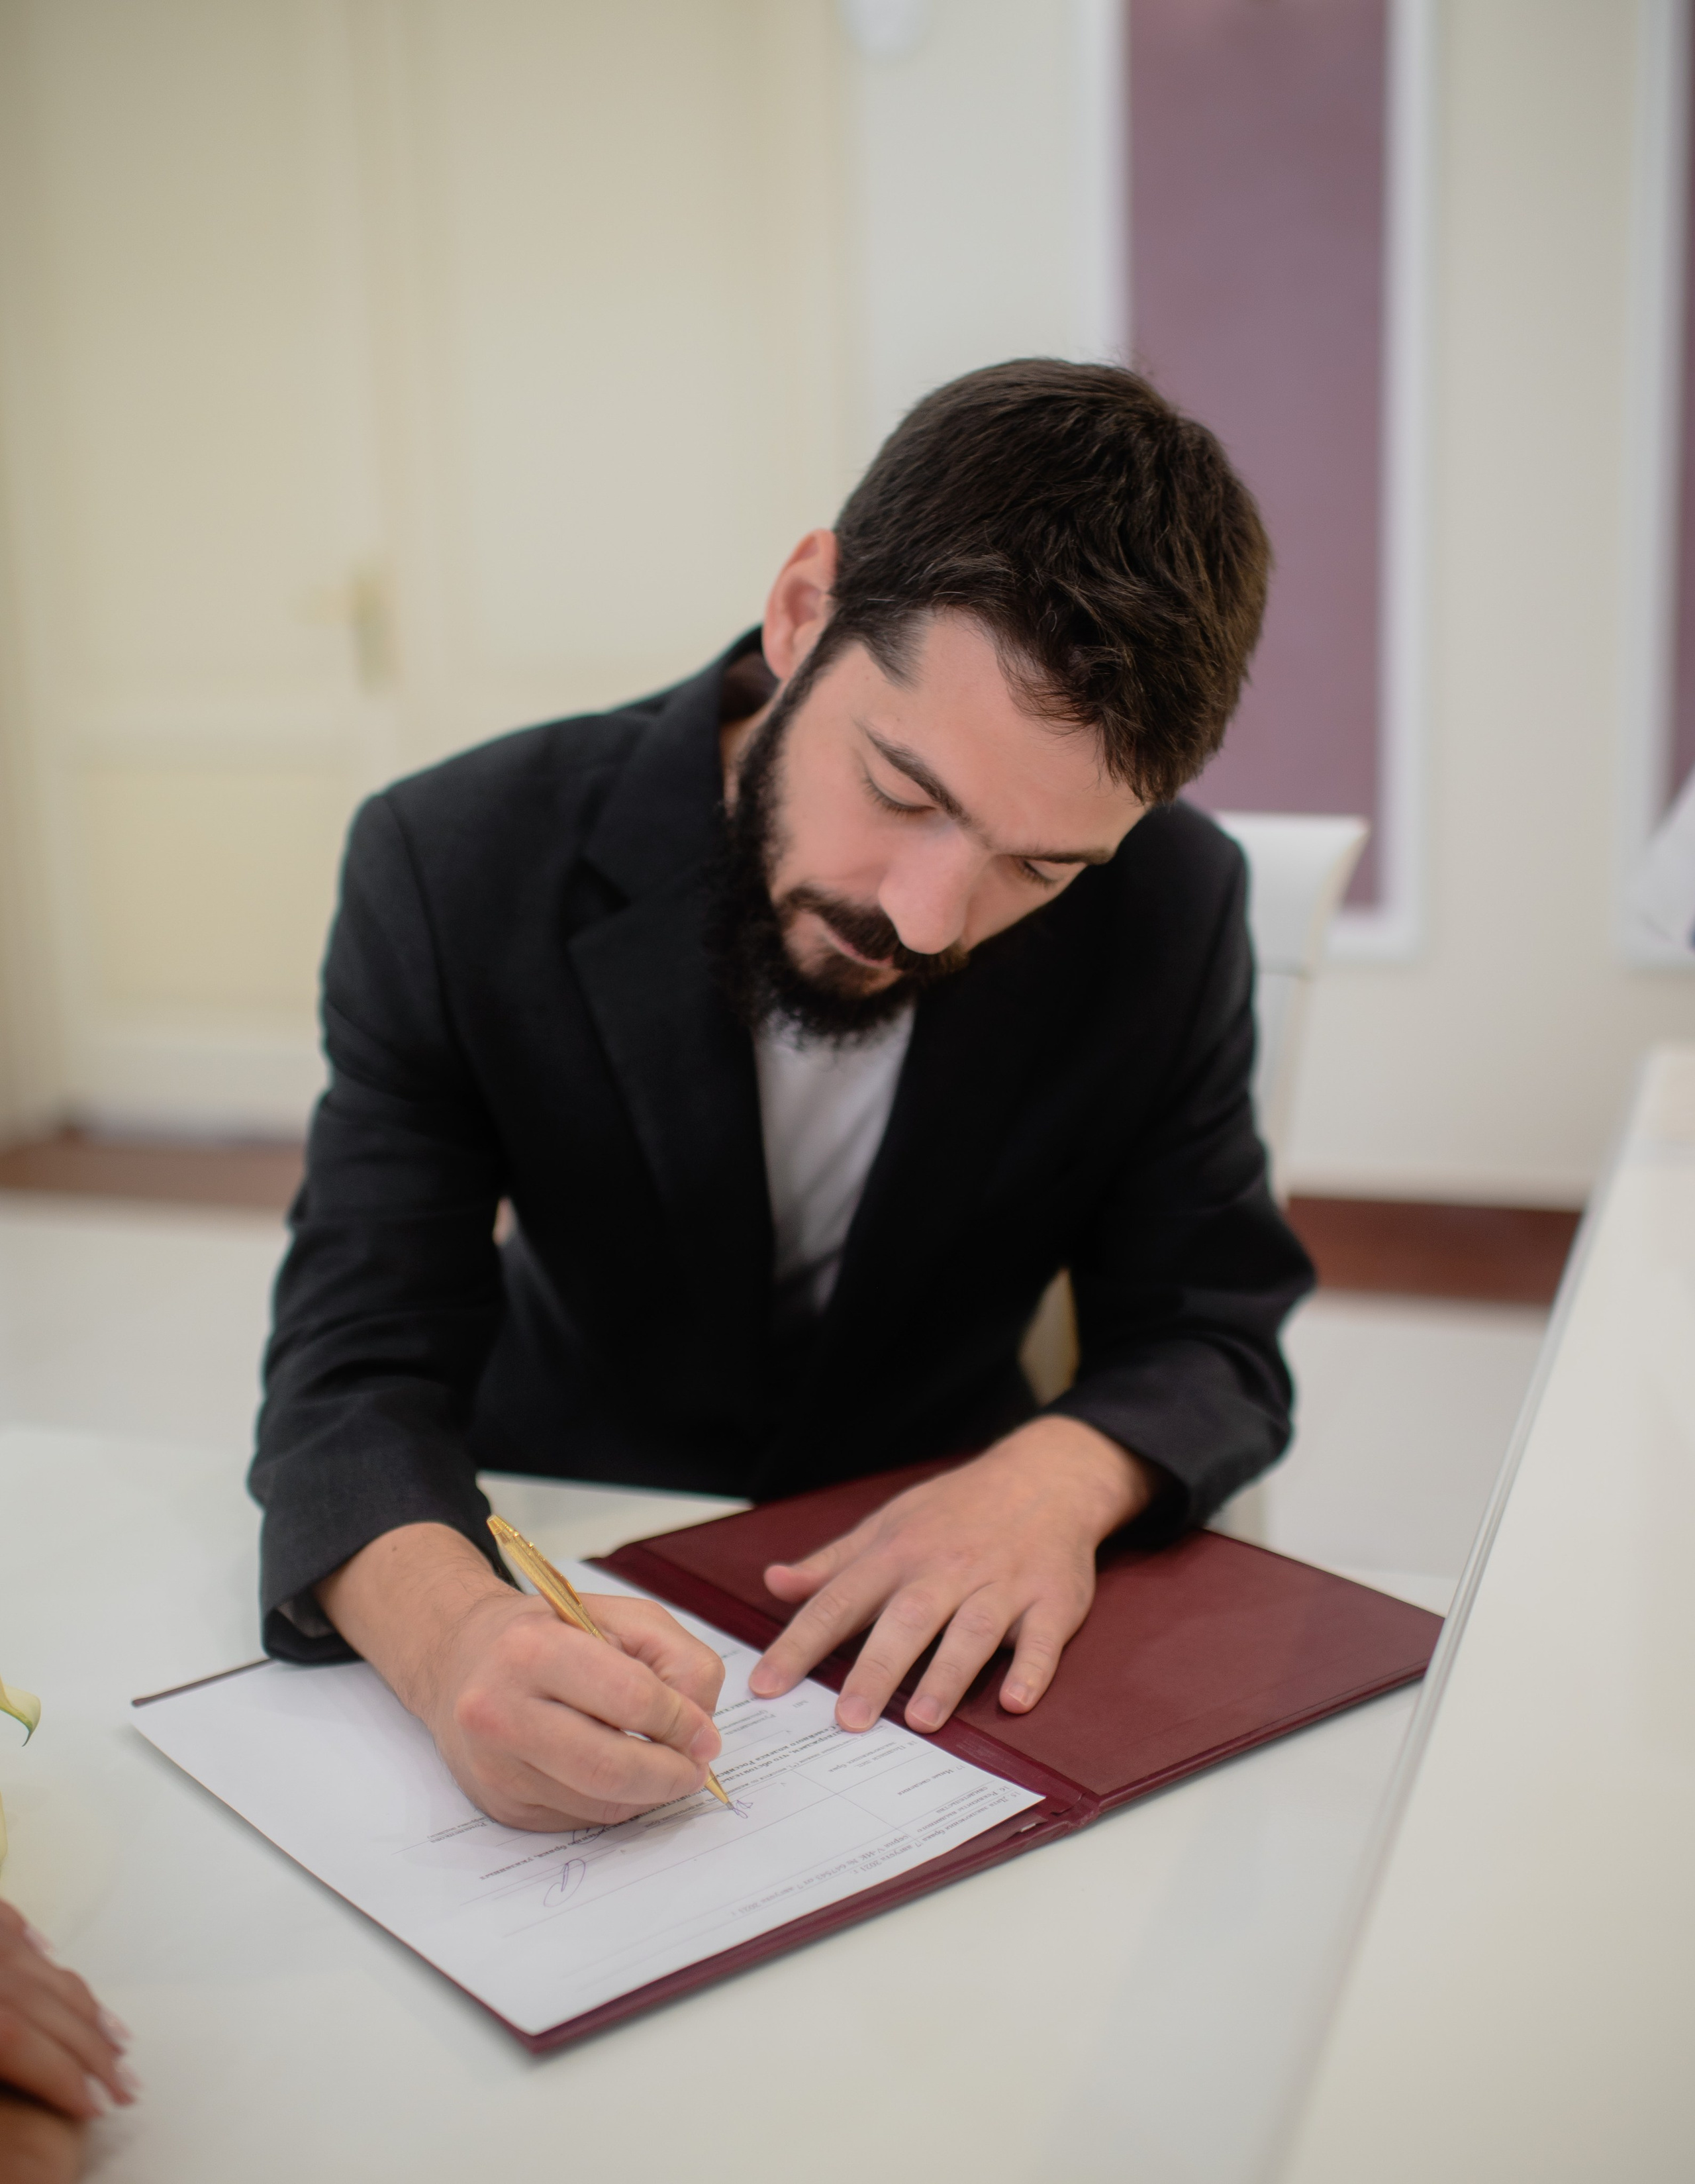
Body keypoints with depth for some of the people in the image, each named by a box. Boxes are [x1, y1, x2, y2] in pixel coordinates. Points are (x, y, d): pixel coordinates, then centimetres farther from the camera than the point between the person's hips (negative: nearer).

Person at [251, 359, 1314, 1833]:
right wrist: (454, 1634, -41)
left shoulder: (1168, 910, -15)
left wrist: (1062, 1475, -29)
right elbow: (361, 1368, -19)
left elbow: (1213, 1339, -6)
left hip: (935, 1620, -1)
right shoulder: (459, 868, -18)